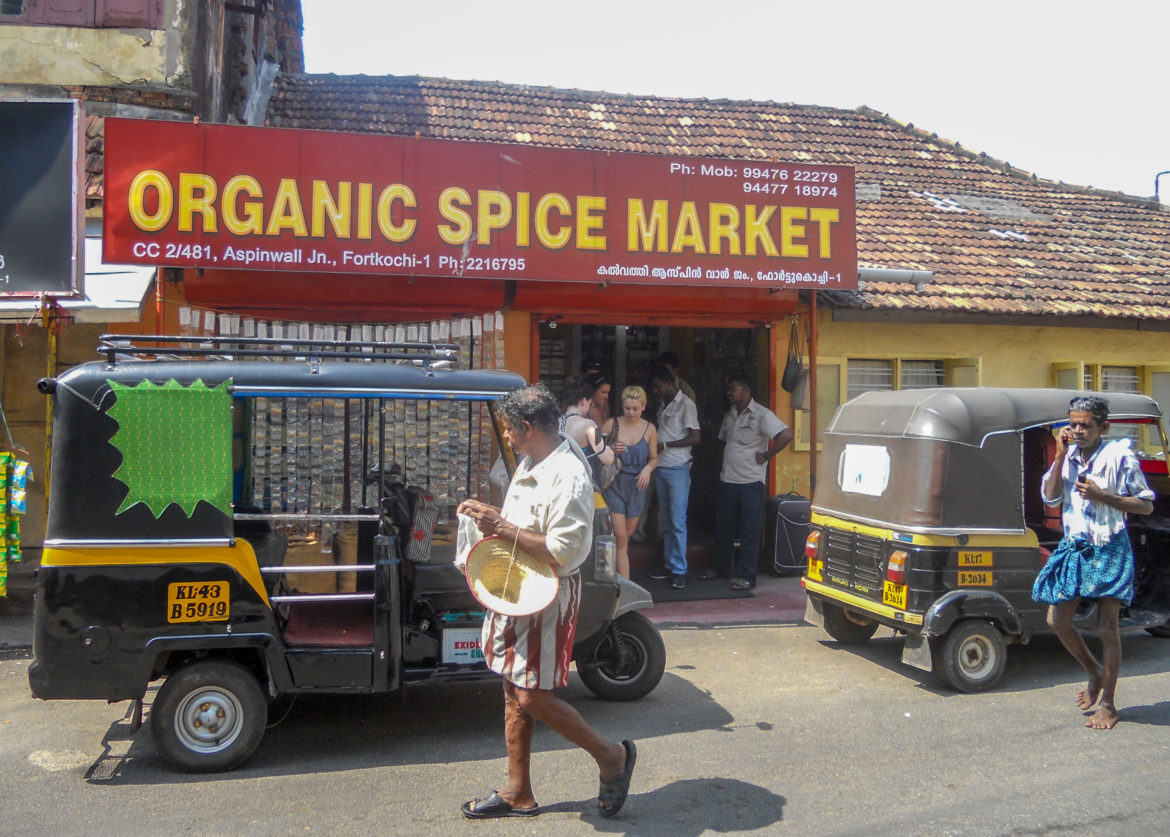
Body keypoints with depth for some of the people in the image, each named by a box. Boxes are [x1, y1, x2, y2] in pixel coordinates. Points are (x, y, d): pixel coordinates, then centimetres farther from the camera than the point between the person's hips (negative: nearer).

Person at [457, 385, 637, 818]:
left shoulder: (568, 477, -23)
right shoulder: (529, 464, 8)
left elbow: (565, 551, -27)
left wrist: (502, 527, -23)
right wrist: (490, 515, 3)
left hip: (548, 598, -9)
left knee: (533, 698, -4)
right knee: (513, 691, 14)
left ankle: (612, 755, 17)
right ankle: (518, 793, 28)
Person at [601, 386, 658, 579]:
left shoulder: (649, 429, 3)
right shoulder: (612, 424, -3)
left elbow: (654, 458, 12)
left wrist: (648, 468, -10)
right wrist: (611, 450, -18)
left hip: (636, 486, 3)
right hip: (614, 484, -3)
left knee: (625, 538, 12)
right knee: (620, 538, -9)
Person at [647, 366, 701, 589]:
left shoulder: (686, 405, -8)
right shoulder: (662, 405, 16)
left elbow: (695, 438, -14)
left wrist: (665, 445, -15)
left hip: (678, 470, -8)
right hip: (660, 469, 8)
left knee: (678, 522, -7)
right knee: (666, 522, 10)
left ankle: (680, 571, -4)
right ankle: (669, 566, 17)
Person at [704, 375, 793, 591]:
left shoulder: (761, 415, -10)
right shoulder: (730, 415, 14)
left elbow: (786, 435, -20)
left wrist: (766, 455, -14)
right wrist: (725, 465, 13)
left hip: (750, 483, -7)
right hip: (727, 481, 7)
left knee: (750, 532, 0)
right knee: (723, 527, 14)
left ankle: (746, 576, 6)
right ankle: (722, 568, 28)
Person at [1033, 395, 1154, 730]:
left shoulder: (1119, 458, -9)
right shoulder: (1068, 457, 6)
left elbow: (1146, 505, -7)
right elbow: (1050, 497, -4)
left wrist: (1101, 495, -19)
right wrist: (1060, 456, -10)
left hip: (1109, 551, -5)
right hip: (1073, 548, 5)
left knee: (1106, 629, -1)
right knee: (1058, 621, 5)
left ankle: (1108, 704, 13)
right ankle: (1095, 672, 31)